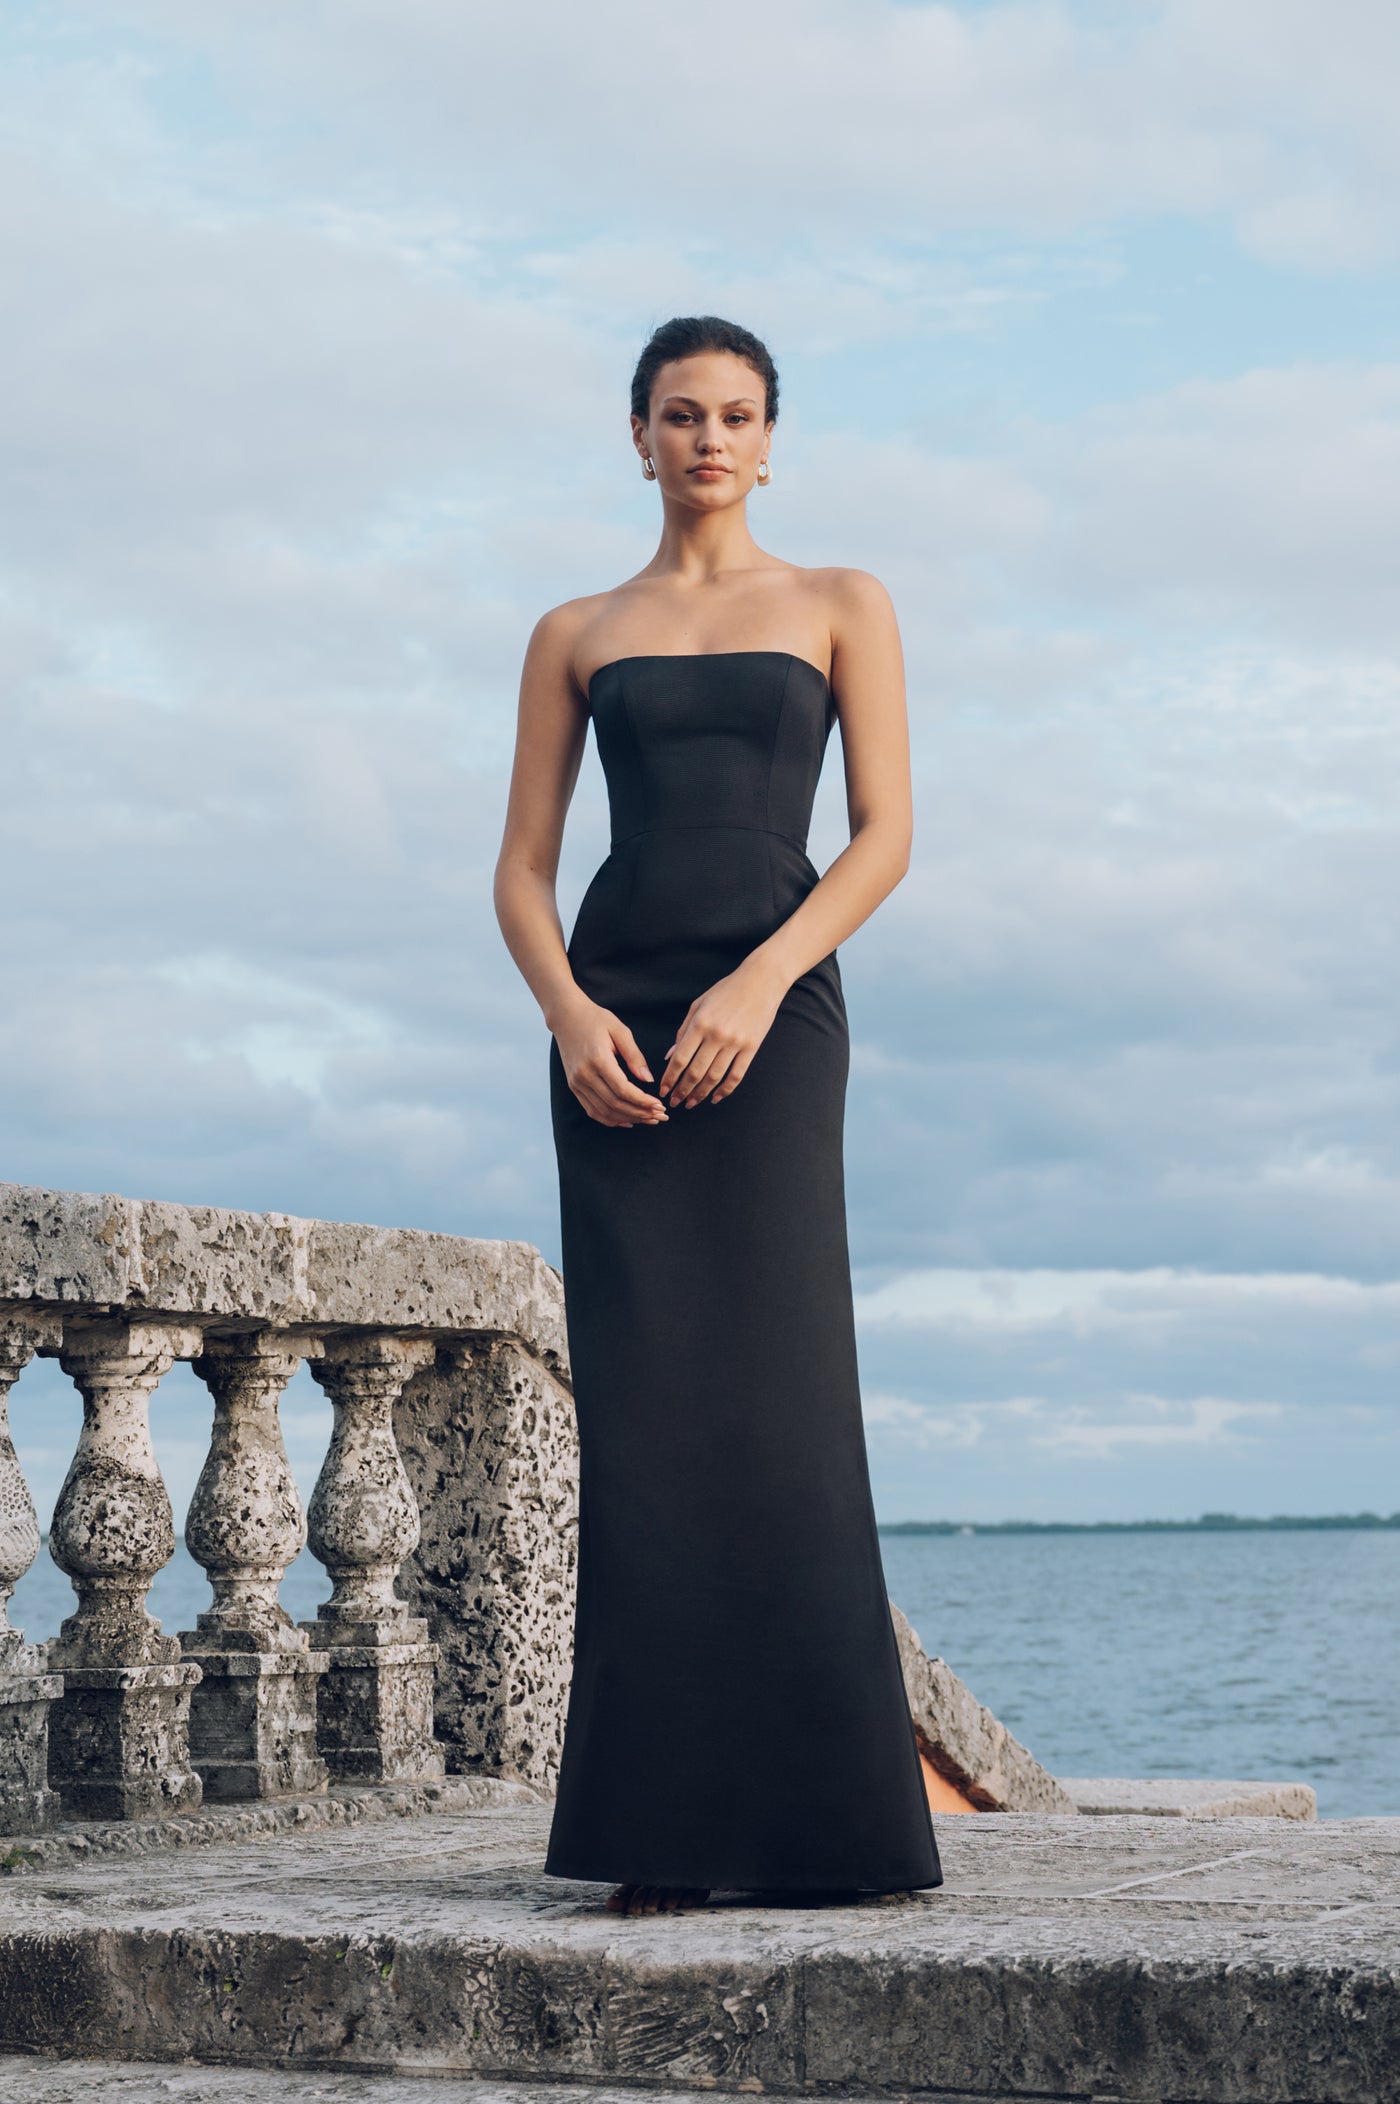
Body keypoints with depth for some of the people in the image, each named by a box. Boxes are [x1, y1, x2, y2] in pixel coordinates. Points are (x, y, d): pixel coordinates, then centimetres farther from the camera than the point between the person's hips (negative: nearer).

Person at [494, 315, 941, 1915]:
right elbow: (521, 867, 11)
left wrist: (757, 986, -13)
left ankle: (804, 1813, -3)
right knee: (642, 1406, -4)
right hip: (612, 1026, 2)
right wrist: (569, 1013, -9)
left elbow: (885, 835, 2)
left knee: (773, 1390, -10)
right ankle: (662, 1825, -2)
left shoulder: (841, 609, 13)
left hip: (774, 1010, -2)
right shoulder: (576, 635, 17)